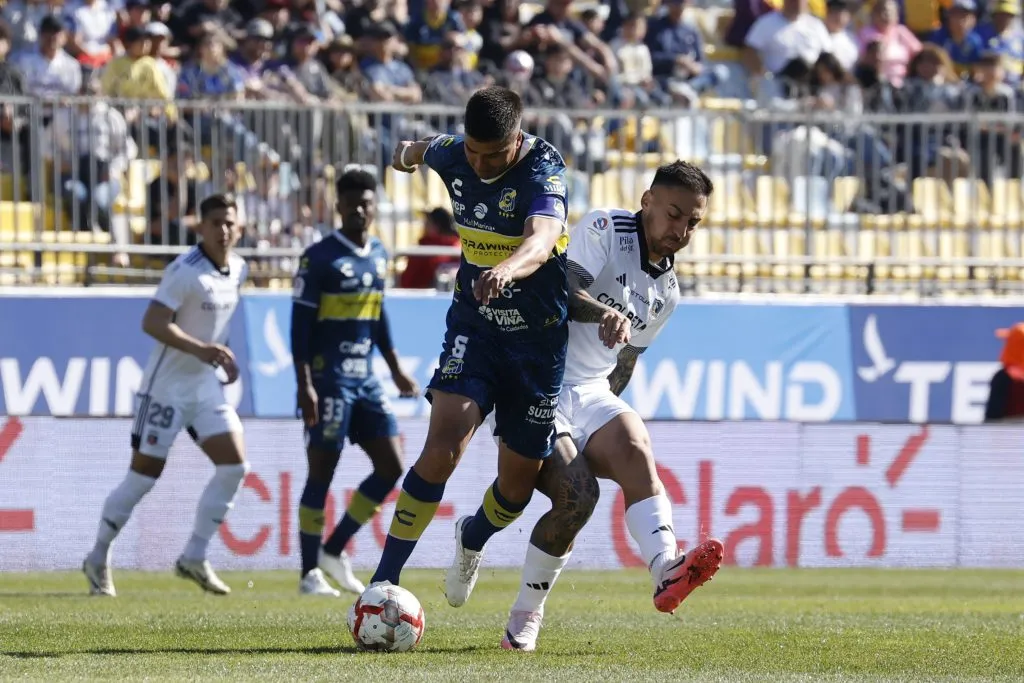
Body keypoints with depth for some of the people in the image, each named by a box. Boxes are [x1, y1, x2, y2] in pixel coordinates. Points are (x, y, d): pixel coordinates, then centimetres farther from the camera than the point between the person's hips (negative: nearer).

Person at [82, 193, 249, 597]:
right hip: (167, 385, -7)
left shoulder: (238, 271, 6)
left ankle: (194, 558, 4)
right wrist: (200, 349, -37)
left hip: (207, 383, 7)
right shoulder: (185, 271, -20)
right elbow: (152, 323, -29)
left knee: (234, 466, -5)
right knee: (143, 477, -3)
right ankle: (99, 559, 14)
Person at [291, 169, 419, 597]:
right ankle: (311, 573, 4)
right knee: (321, 472, -3)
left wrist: (395, 369, 22)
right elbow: (300, 324, -12)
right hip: (329, 381, -7)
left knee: (391, 467, 1)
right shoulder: (320, 257, -10)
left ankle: (334, 550, 12)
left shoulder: (378, 255, 11)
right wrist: (305, 385, -19)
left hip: (365, 380, 7)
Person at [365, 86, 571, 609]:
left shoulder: (543, 170, -21)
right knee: (442, 447, -21)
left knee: (519, 481, 7)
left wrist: (508, 269, -64)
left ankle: (473, 538, 43)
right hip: (474, 326, 2)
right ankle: (385, 580, -16)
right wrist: (409, 153, 45)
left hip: (539, 336, -2)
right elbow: (423, 151, 22)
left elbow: (541, 241, -42)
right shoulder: (453, 155, -6)